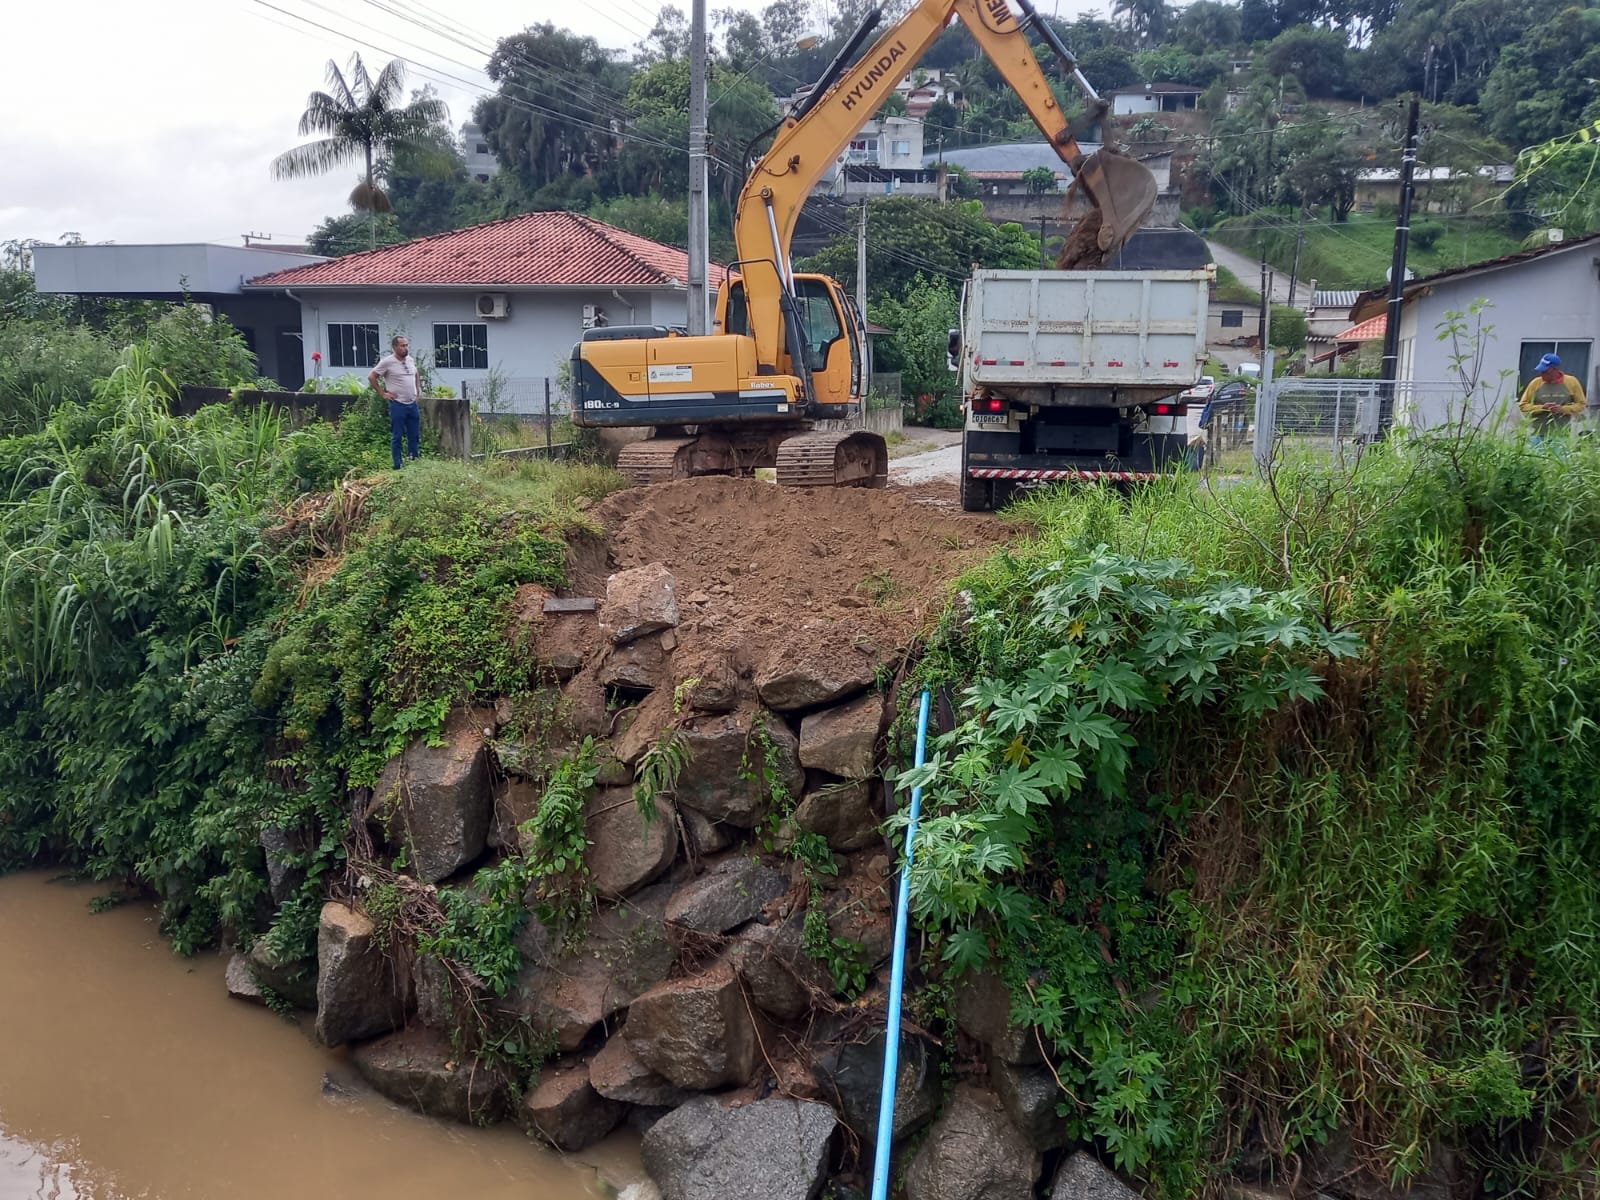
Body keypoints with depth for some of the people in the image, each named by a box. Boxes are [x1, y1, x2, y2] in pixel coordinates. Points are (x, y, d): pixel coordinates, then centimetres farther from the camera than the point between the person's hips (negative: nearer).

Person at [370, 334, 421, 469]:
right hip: (397, 405, -6)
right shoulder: (387, 362, -9)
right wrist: (382, 393, -5)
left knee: (414, 436, 10)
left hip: (413, 404, 6)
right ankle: (398, 467, 5)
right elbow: (371, 377, -4)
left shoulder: (411, 360, 9)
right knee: (396, 437, 0)